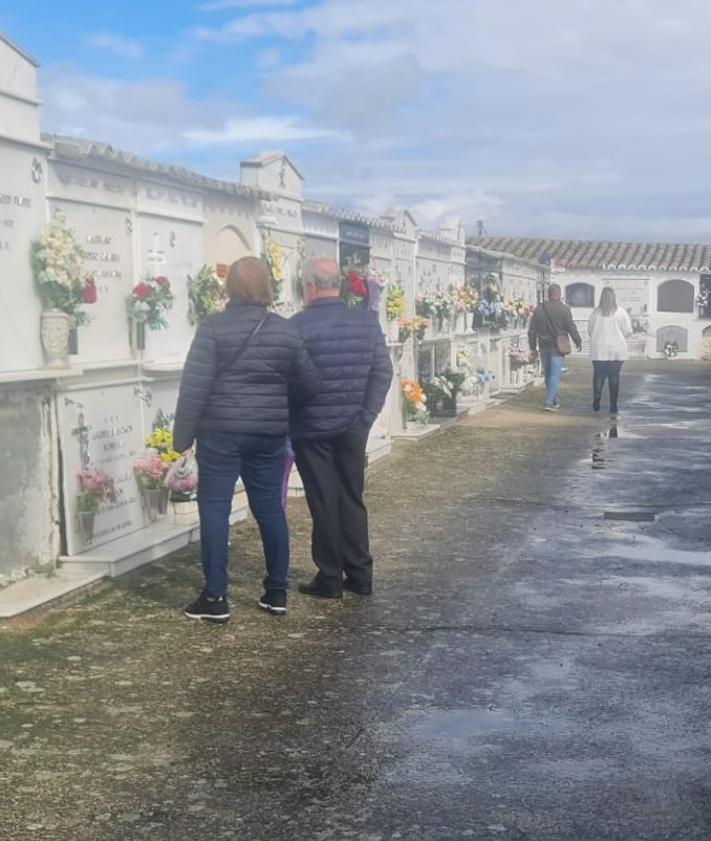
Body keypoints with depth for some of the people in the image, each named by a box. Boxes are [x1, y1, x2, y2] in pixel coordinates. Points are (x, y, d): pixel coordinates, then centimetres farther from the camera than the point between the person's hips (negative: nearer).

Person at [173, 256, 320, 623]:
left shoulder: (213, 327, -6)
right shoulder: (285, 330, 5)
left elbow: (194, 385, -10)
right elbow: (310, 384, 10)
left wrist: (182, 434, -3)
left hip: (221, 432, -4)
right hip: (269, 433, 4)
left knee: (215, 509, 2)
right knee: (270, 508, 11)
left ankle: (215, 598, 2)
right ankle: (277, 591, 18)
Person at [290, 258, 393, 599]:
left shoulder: (299, 324, -12)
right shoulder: (367, 322, 2)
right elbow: (382, 371, -1)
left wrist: (286, 423, 3)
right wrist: (365, 417, 2)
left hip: (311, 428, -4)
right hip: (352, 427, 4)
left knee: (324, 503, 4)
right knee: (352, 498, 13)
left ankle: (330, 578, 11)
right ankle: (360, 575, 17)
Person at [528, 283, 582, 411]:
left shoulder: (538, 309, 3)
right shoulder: (564, 309, -10)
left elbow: (532, 330, 5)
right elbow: (571, 328, -7)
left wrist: (533, 347, 14)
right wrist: (578, 342, 7)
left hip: (544, 347, 4)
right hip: (557, 347, -4)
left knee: (548, 375, 14)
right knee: (555, 375, -4)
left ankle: (554, 401, 24)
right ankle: (550, 403, -11)